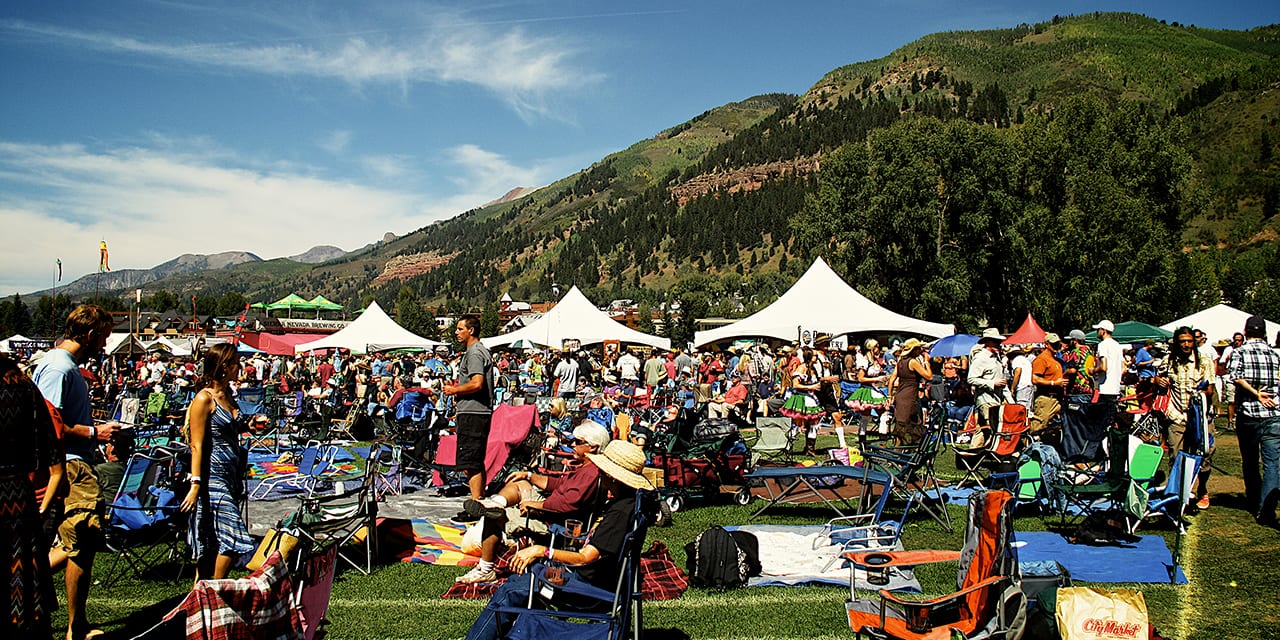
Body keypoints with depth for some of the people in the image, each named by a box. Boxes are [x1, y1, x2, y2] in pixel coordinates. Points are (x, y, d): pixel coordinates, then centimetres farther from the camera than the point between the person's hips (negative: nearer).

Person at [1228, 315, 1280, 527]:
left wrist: (1256, 394, -14)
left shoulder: (1239, 352, -1)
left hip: (1248, 414, -1)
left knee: (1250, 462, 16)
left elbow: (1236, 376, -18)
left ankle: (1254, 502, 32)